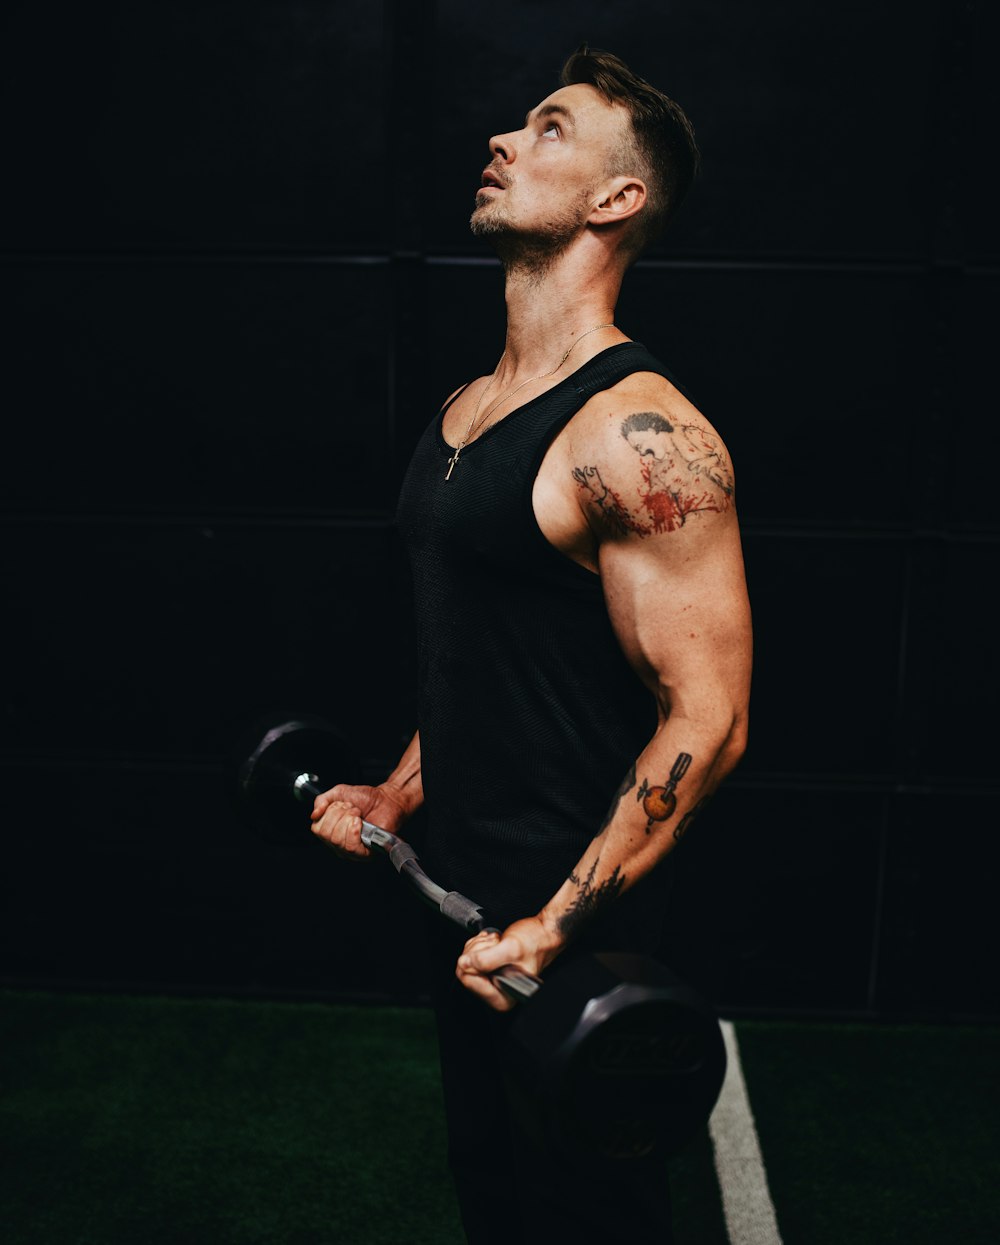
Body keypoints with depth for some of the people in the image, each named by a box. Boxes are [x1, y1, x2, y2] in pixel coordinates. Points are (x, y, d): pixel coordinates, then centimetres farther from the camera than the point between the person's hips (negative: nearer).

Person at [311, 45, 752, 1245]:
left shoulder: (638, 435, -21)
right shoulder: (466, 409, 8)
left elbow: (706, 717, -24)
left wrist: (556, 928, -24)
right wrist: (401, 794, 14)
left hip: (571, 916, -8)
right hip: (462, 889, 8)